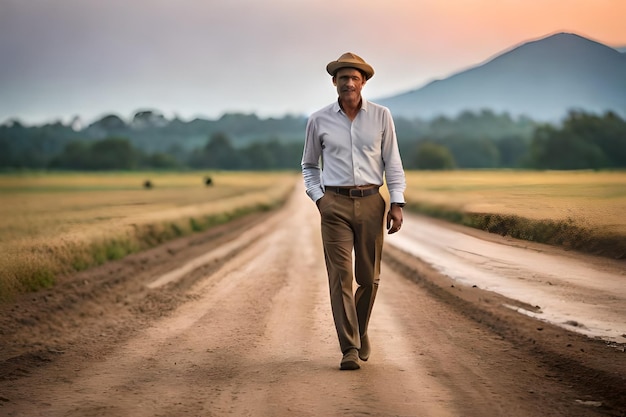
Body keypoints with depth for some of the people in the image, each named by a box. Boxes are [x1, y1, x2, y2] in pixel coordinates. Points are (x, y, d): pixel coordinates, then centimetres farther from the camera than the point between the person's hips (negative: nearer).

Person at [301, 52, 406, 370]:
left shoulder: (381, 116, 4)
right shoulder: (319, 121, 3)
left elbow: (392, 162, 5)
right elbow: (309, 166, 14)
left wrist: (397, 203, -3)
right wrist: (319, 198, 1)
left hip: (371, 203, 1)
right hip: (335, 204, -1)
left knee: (369, 277, 8)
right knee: (341, 276, -7)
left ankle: (360, 330, 33)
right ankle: (350, 349, -5)